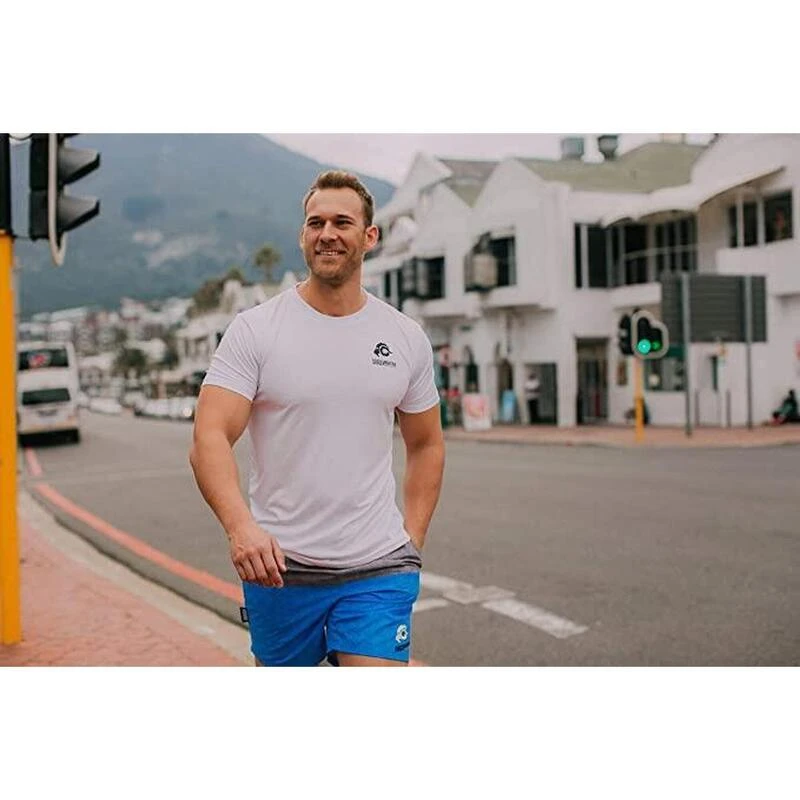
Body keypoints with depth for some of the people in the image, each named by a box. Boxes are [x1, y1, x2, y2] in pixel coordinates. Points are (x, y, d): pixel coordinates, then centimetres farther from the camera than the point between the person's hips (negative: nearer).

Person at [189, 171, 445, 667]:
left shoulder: (407, 338, 6)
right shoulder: (255, 330, -5)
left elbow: (426, 445, 17)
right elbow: (210, 438, -13)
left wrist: (412, 542, 8)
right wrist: (240, 525, -30)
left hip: (378, 570, 1)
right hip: (278, 566, -1)